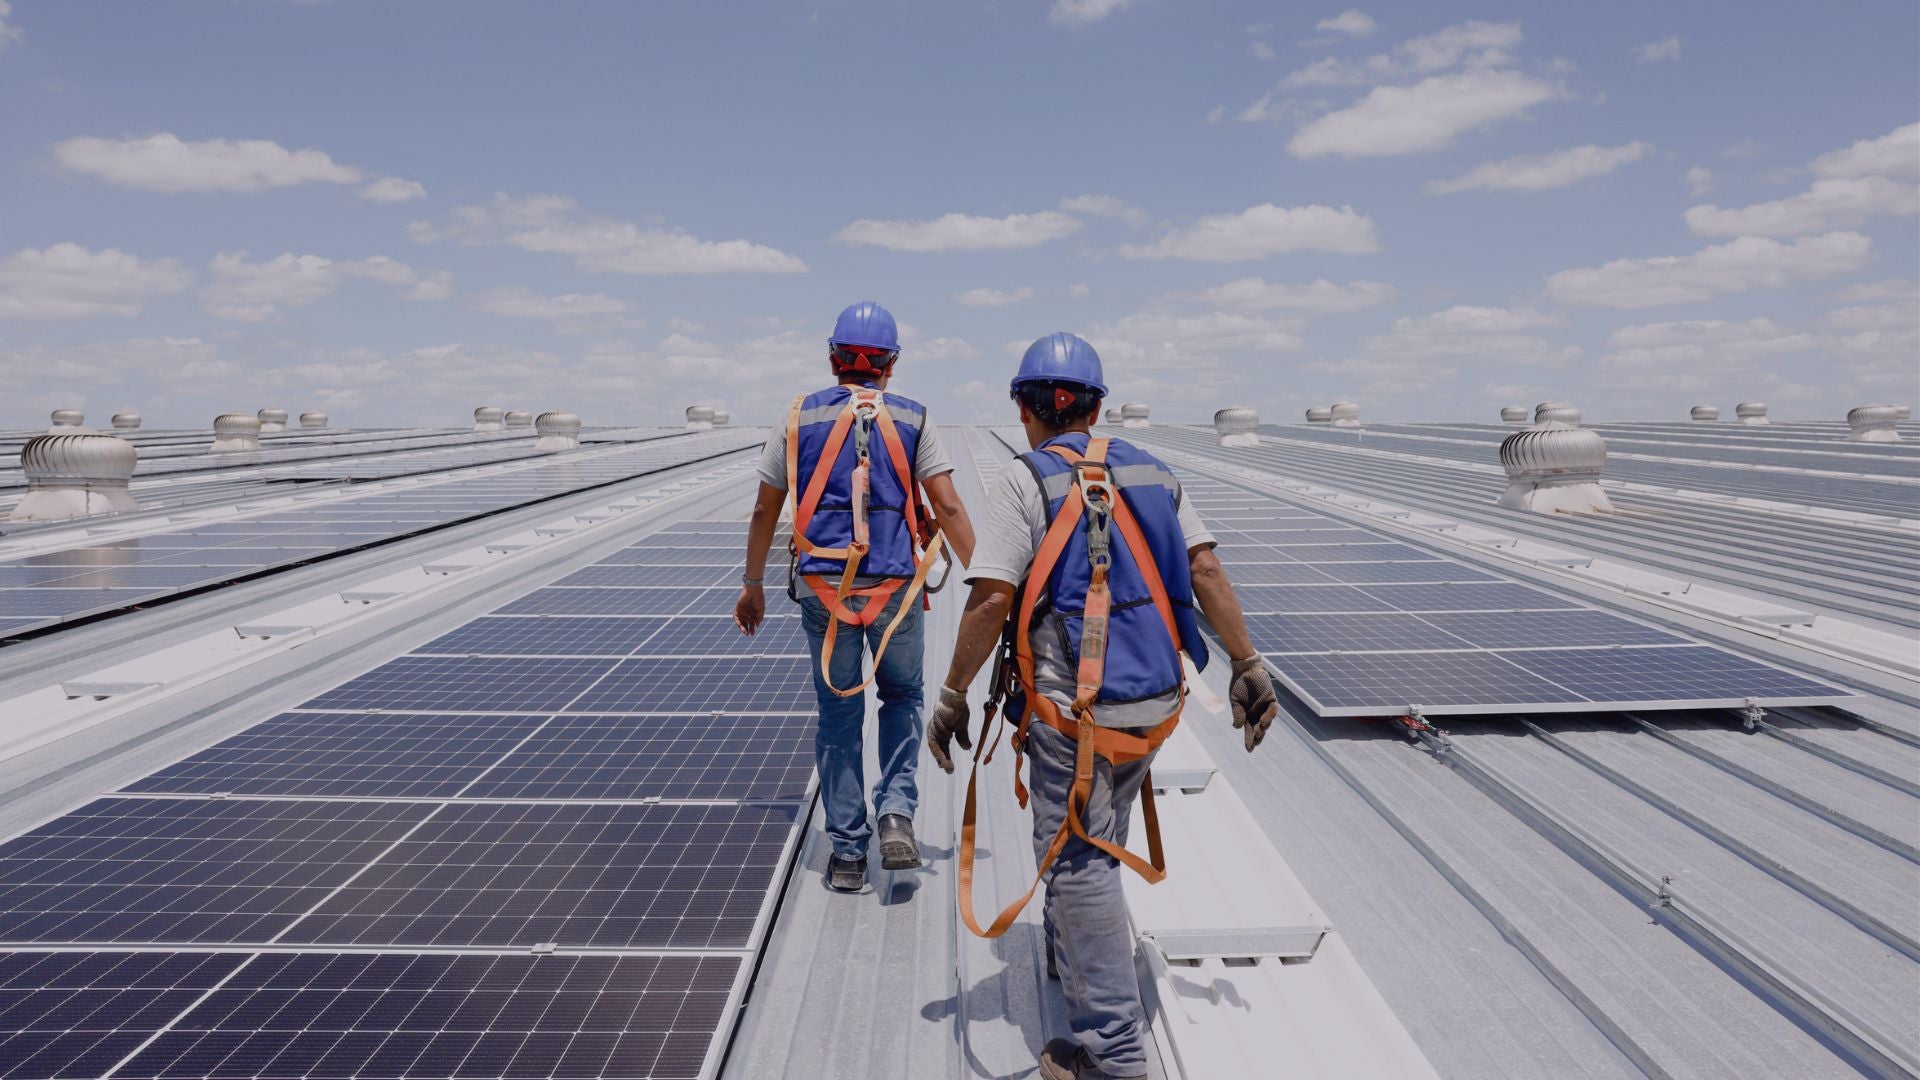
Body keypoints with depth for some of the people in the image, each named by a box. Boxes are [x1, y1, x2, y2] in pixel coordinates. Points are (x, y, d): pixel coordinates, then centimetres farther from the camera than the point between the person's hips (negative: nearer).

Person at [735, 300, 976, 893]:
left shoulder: (800, 418, 4)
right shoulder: (913, 420, 1)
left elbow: (765, 511, 7)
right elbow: (948, 508, -6)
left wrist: (751, 585, 17)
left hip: (823, 587, 1)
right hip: (895, 588, 0)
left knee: (838, 716, 12)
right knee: (902, 698, 22)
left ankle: (848, 855, 17)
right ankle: (897, 813, 4)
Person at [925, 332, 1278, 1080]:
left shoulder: (1024, 481, -8)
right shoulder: (1153, 472, 8)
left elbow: (992, 600, -16)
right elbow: (1205, 572, 1)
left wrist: (953, 696, -7)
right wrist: (1247, 667, 4)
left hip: (1074, 709, -6)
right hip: (1153, 702, 7)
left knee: (1079, 863, 3)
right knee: (1095, 842, 26)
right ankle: (1071, 958, 48)